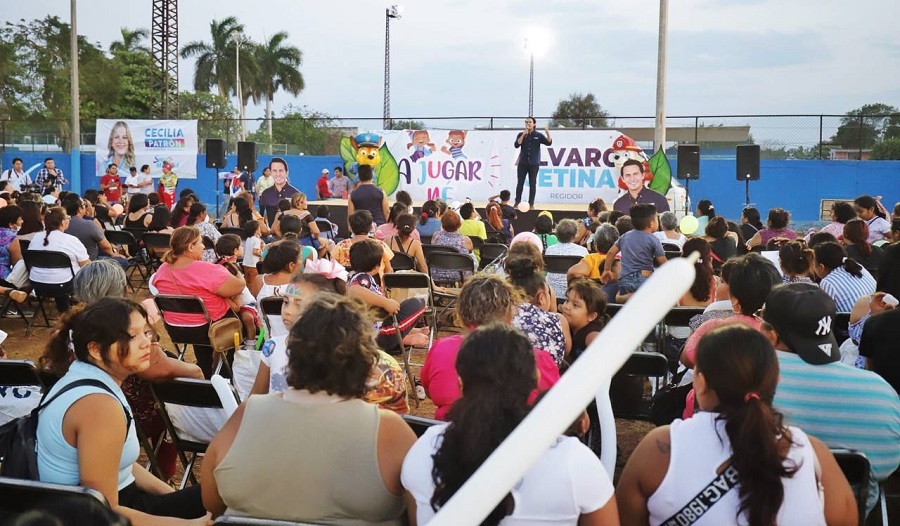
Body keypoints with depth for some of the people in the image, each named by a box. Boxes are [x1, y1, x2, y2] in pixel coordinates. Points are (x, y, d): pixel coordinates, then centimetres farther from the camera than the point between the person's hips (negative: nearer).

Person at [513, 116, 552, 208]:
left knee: (532, 184, 2)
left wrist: (548, 134, -26)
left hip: (534, 164, -1)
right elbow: (516, 145, -9)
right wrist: (524, 134, -16)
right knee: (520, 183, 1)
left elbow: (549, 143, -7)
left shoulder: (538, 135, 2)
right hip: (522, 163, 1)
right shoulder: (521, 134, 5)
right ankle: (517, 202, 6)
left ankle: (531, 203, 7)